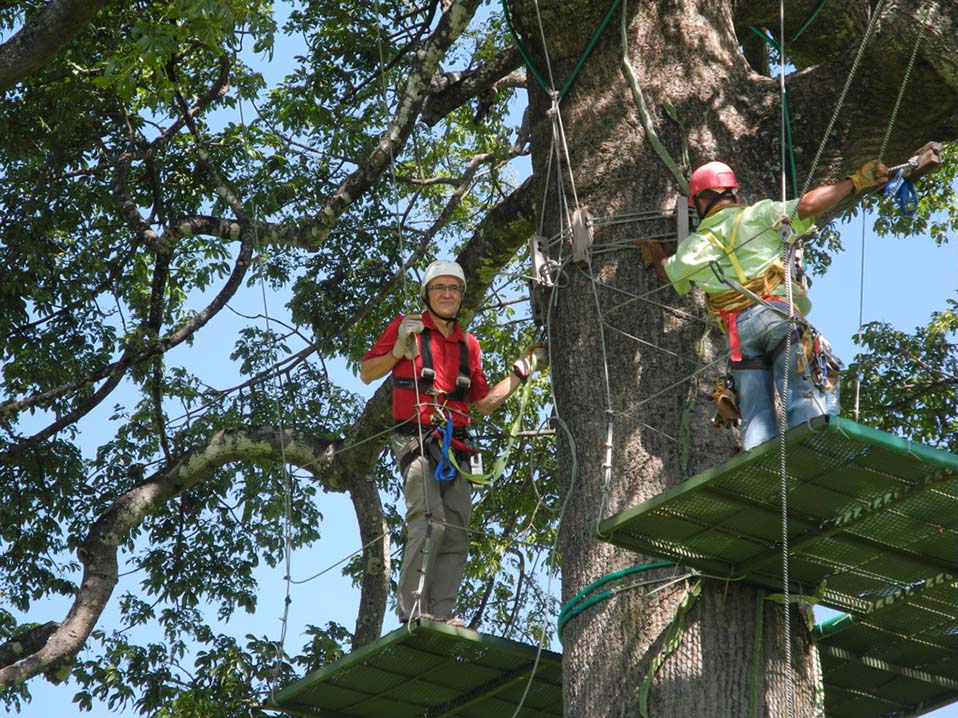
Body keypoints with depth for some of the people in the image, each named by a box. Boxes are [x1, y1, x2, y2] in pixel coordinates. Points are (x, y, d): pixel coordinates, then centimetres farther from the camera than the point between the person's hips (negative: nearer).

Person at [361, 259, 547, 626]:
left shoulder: (469, 345, 22)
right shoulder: (406, 327, 8)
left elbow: (484, 403, 24)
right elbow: (366, 374, 7)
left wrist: (520, 372, 18)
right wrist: (399, 351, -8)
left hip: (455, 446, 6)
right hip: (416, 439, -6)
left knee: (456, 531, -3)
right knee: (429, 520, -21)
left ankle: (441, 614, -3)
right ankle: (412, 608, -20)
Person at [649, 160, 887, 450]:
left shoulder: (693, 247, 24)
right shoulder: (758, 215, 13)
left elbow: (667, 269, 45)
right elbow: (808, 204, 0)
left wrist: (654, 250, 68)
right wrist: (855, 181, 11)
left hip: (738, 329, 3)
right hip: (780, 312, -3)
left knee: (756, 418, 0)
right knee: (804, 397, -15)